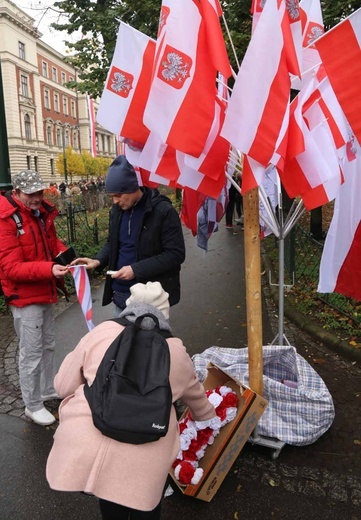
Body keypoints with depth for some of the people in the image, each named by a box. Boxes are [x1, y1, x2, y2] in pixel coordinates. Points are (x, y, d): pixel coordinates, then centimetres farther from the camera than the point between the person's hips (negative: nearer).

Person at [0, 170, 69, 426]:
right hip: (25, 297, -8)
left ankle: (48, 389, 41)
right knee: (32, 353, 4)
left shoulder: (42, 212, 4)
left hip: (46, 292, 8)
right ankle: (33, 405, 21)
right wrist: (48, 269, -35)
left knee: (48, 346, 21)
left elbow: (53, 242, 16)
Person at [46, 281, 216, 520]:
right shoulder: (176, 351, 13)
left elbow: (63, 385, 14)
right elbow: (196, 396, 31)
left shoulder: (101, 332, 8)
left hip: (85, 446, 1)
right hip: (142, 460, 0)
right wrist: (209, 418, 52)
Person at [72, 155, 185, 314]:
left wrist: (136, 270, -24)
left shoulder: (163, 211, -17)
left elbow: (176, 254, -18)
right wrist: (98, 260, -4)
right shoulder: (117, 210, 3)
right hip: (121, 293, 6)